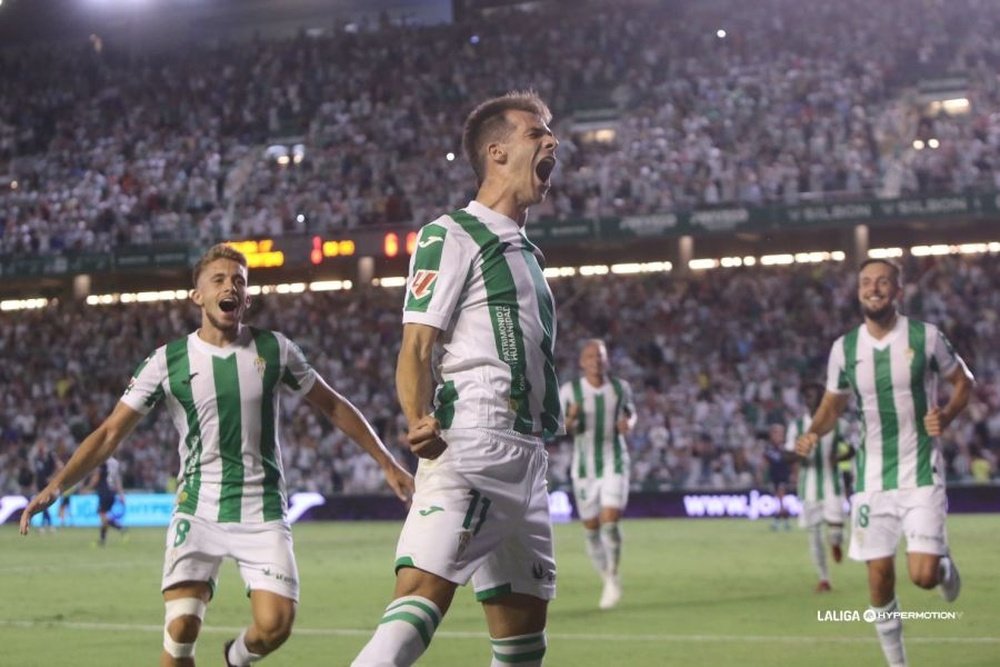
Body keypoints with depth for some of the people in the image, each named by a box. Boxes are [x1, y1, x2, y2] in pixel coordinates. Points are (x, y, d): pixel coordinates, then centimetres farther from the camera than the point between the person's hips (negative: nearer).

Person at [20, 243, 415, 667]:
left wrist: (386, 462, 12)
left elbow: (333, 406, 13)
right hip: (198, 512, -1)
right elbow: (111, 433, -2)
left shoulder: (274, 350, 1)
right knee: (181, 628, -15)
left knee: (275, 624, -14)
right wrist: (57, 485, -15)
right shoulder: (168, 362, -2)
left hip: (263, 514, 1)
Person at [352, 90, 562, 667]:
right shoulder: (453, 236, -3)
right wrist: (422, 423, -26)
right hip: (470, 446, -9)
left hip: (526, 459, 9)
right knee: (424, 597, -25)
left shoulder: (525, 252, 25)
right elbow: (417, 348, -11)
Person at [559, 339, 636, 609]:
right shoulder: (570, 390, -6)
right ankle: (608, 580, 29)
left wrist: (628, 422, -6)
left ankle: (613, 578, 3)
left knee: (611, 522, -17)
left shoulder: (620, 387, -2)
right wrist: (570, 419, -22)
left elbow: (630, 411, 18)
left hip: (615, 466, -1)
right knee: (591, 530, 6)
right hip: (584, 468, 1)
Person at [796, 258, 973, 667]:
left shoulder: (925, 337, -6)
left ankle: (946, 568, 26)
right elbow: (832, 406, 14)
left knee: (922, 575, -12)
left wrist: (946, 416, -13)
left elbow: (963, 382, 7)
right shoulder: (844, 348, 2)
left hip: (921, 475, -3)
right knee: (879, 578, 0)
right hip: (873, 478, 3)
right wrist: (813, 434, -7)